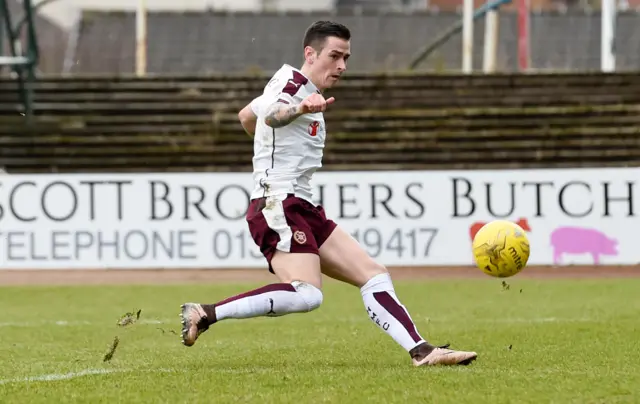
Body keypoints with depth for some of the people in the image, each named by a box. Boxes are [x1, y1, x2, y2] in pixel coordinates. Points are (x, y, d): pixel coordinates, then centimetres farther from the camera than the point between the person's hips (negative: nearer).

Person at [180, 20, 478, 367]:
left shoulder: (305, 91, 21)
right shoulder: (293, 82, -8)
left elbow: (246, 116, 35)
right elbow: (272, 116, -33)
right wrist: (299, 109, -55)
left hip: (302, 209, 11)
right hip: (278, 205, -11)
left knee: (374, 276, 6)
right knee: (307, 295, -30)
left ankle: (421, 351, 4)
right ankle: (205, 315, -26)